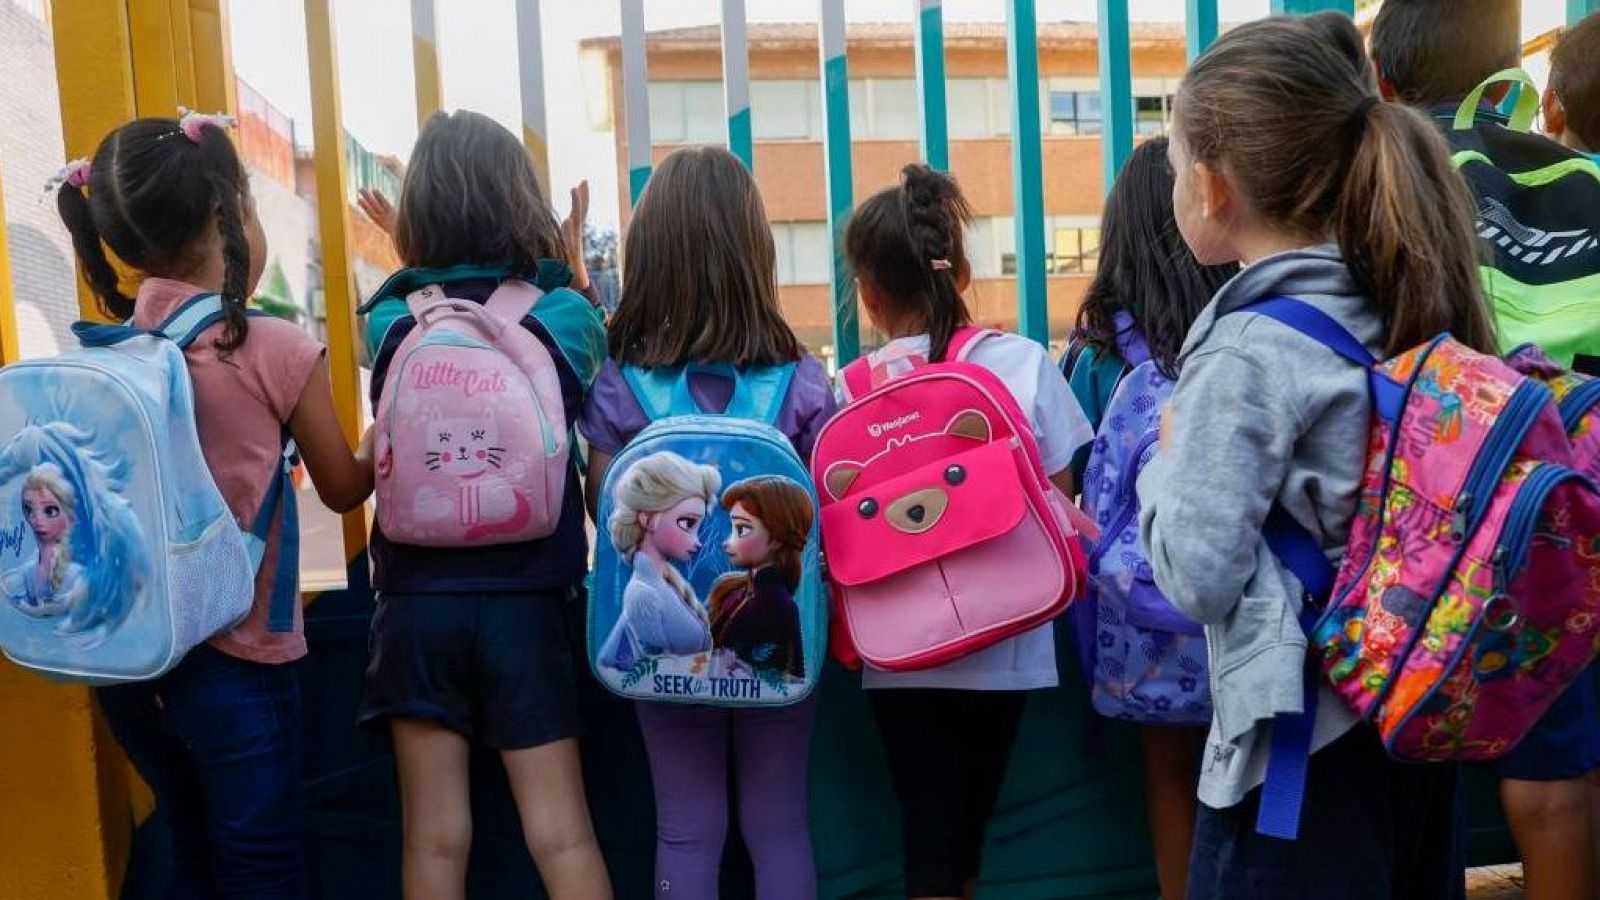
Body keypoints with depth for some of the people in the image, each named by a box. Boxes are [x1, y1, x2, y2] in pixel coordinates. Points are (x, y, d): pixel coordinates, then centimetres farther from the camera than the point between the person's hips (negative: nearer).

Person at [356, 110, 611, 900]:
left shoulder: (390, 325, -3)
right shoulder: (566, 317, -5)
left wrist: (421, 267, 14)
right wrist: (569, 270, 19)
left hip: (418, 602, 1)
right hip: (526, 602, -1)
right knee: (561, 835, 6)